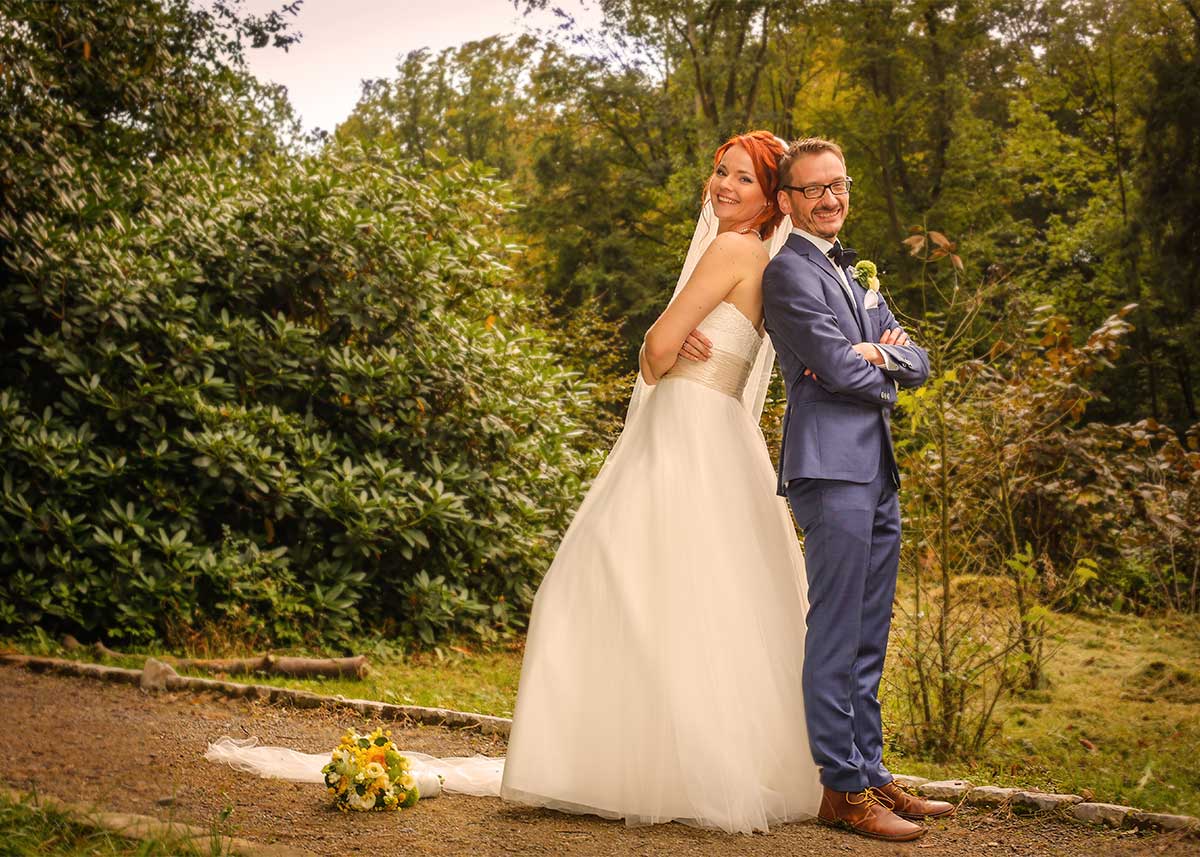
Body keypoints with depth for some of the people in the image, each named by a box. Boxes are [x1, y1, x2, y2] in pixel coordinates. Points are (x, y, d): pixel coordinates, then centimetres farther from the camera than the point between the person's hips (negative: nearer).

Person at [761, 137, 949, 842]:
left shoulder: (857, 275, 23)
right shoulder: (790, 272, -5)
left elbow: (918, 362, 16)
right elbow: (837, 368, -14)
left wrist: (882, 353, -5)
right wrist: (886, 381, 5)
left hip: (878, 473, 9)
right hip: (832, 469, -9)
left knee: (869, 639, 12)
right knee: (837, 636, -7)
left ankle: (872, 774, 18)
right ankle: (844, 789, -2)